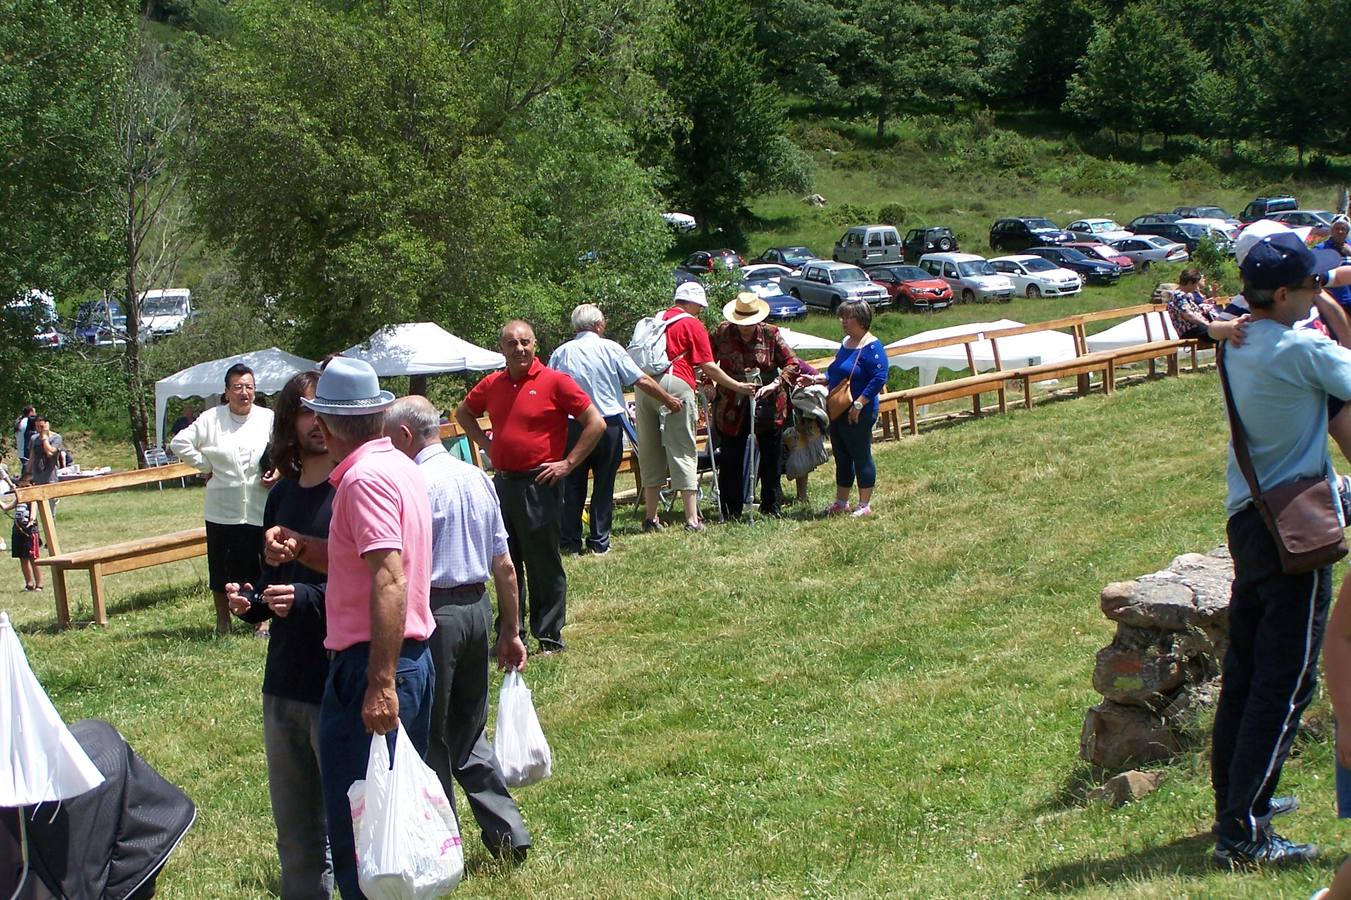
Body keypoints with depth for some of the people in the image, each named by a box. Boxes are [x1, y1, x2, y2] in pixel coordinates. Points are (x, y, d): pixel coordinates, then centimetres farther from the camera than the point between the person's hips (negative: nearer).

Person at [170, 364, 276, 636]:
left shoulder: (268, 419, 2)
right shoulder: (211, 419, 0)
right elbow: (179, 443, 3)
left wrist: (278, 471, -9)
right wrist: (206, 467, 1)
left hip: (259, 508, 0)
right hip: (222, 509, 0)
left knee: (259, 565, 5)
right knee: (222, 565, 7)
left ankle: (260, 620, 19)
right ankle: (222, 620, 22)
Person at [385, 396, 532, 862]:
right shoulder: (478, 478, 10)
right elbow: (503, 565, 12)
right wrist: (510, 631, 18)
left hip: (432, 612, -8)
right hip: (477, 608, 8)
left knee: (429, 737, 5)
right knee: (469, 731, 18)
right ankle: (508, 833, 16)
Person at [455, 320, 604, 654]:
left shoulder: (554, 382, -8)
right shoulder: (492, 385, 8)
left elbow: (596, 423, -10)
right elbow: (463, 413, 28)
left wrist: (568, 463, -11)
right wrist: (486, 444, 14)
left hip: (539, 485, -6)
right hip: (502, 483, 6)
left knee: (544, 565, 0)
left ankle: (550, 637, 8)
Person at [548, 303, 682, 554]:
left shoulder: (561, 353, 2)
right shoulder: (610, 349, -3)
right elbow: (642, 381, -2)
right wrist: (668, 400, 11)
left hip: (572, 426, 1)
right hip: (609, 424, -1)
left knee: (572, 486, 8)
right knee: (604, 485, 7)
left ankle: (570, 541, 9)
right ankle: (599, 541, 9)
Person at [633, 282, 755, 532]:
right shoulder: (692, 324, 3)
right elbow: (708, 366, 0)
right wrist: (738, 386, 8)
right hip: (675, 386, -5)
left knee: (650, 453, 12)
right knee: (683, 452, -2)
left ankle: (650, 518, 15)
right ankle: (692, 519, -6)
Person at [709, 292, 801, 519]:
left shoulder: (771, 334, -5)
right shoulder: (721, 333, -3)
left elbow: (792, 364, -5)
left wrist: (774, 385, -18)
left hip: (768, 405, 0)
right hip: (732, 407, 0)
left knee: (771, 458, 7)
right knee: (731, 460, 2)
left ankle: (772, 508, 19)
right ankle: (731, 511, 12)